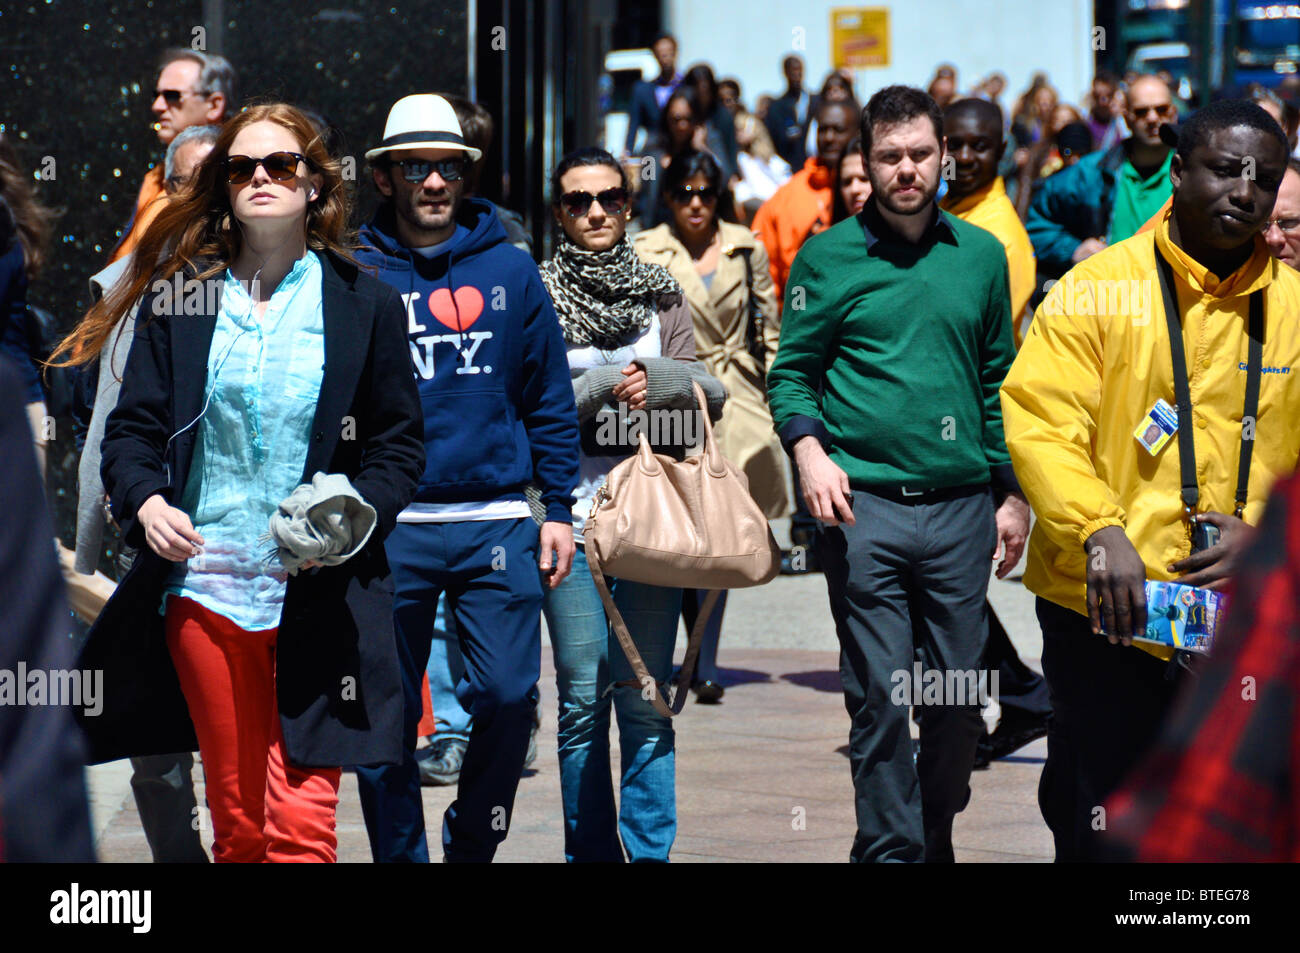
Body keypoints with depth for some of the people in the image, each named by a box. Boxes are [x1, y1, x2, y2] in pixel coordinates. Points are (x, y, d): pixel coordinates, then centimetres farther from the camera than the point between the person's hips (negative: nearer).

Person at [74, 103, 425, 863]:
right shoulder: (179, 297, 8)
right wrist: (144, 499, -14)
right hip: (201, 585, 2)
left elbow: (400, 444, 7)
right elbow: (131, 428, 7)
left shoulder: (365, 305, 6)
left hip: (316, 594, -2)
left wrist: (354, 515, -11)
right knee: (237, 822, 8)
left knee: (301, 823, -10)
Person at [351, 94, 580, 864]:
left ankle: (473, 844, 15)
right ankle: (400, 854, 15)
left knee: (510, 696, -5)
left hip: (497, 523, 1)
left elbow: (551, 401, 12)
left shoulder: (511, 272, 8)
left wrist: (558, 509, 6)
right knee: (388, 713, 3)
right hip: (389, 526, -1)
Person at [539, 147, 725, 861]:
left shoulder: (661, 294, 12)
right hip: (571, 518, -2)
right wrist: (610, 384, -11)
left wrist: (654, 378, -10)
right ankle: (591, 852, 6)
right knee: (582, 700, -1)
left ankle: (650, 851, 4)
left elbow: (711, 395, 8)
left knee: (646, 699, 0)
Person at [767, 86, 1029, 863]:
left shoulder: (981, 256, 11)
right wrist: (810, 452, -12)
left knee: (961, 695, 5)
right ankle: (890, 849, 4)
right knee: (879, 697, -4)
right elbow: (792, 373, 5)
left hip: (960, 506, 2)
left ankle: (937, 837, 22)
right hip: (863, 505, -2)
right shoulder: (828, 258, 3)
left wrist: (1013, 492, 12)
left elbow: (999, 381, 15)